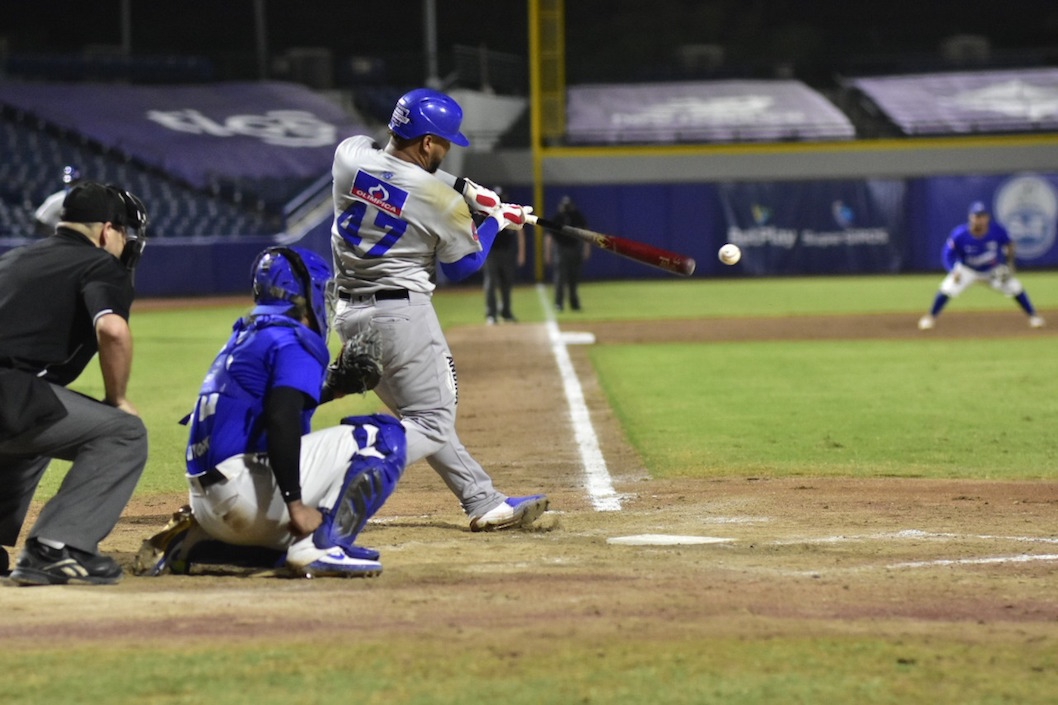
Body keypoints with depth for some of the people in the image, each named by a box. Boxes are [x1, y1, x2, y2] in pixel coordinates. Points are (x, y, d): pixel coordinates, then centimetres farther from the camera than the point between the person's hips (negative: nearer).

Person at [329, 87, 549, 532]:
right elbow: (462, 266, 3)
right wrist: (496, 221, 17)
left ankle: (485, 504, 23)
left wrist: (466, 190, 12)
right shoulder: (442, 203, -14)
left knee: (421, 415, 16)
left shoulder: (350, 155, -3)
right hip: (403, 314, -7)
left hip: (348, 314, 8)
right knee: (431, 423, -2)